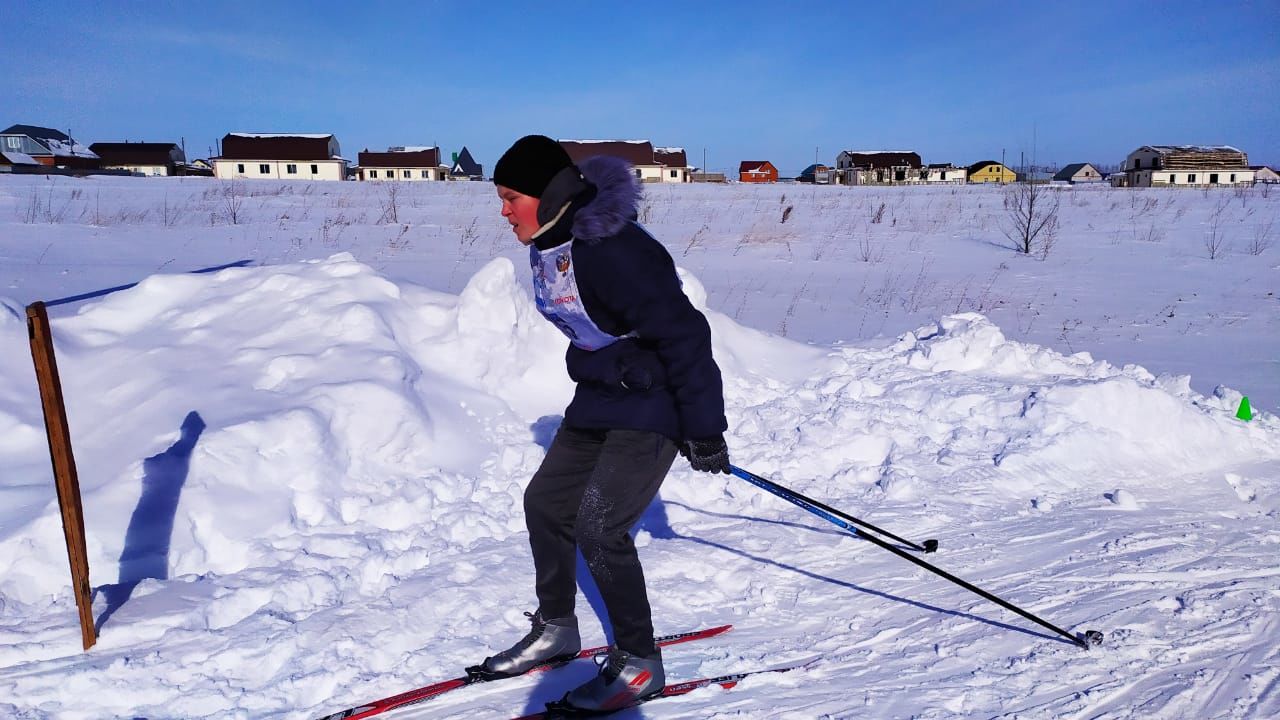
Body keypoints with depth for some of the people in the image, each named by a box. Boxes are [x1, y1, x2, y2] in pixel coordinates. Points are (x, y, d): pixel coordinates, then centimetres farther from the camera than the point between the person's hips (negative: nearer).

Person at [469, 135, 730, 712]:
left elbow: (683, 333, -26)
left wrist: (704, 430, -22)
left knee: (598, 527, -13)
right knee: (547, 501, 13)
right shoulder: (547, 246, 2)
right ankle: (556, 628, 32)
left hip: (654, 407, -9)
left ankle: (639, 662, 7)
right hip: (598, 399, 10)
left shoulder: (609, 249, -28)